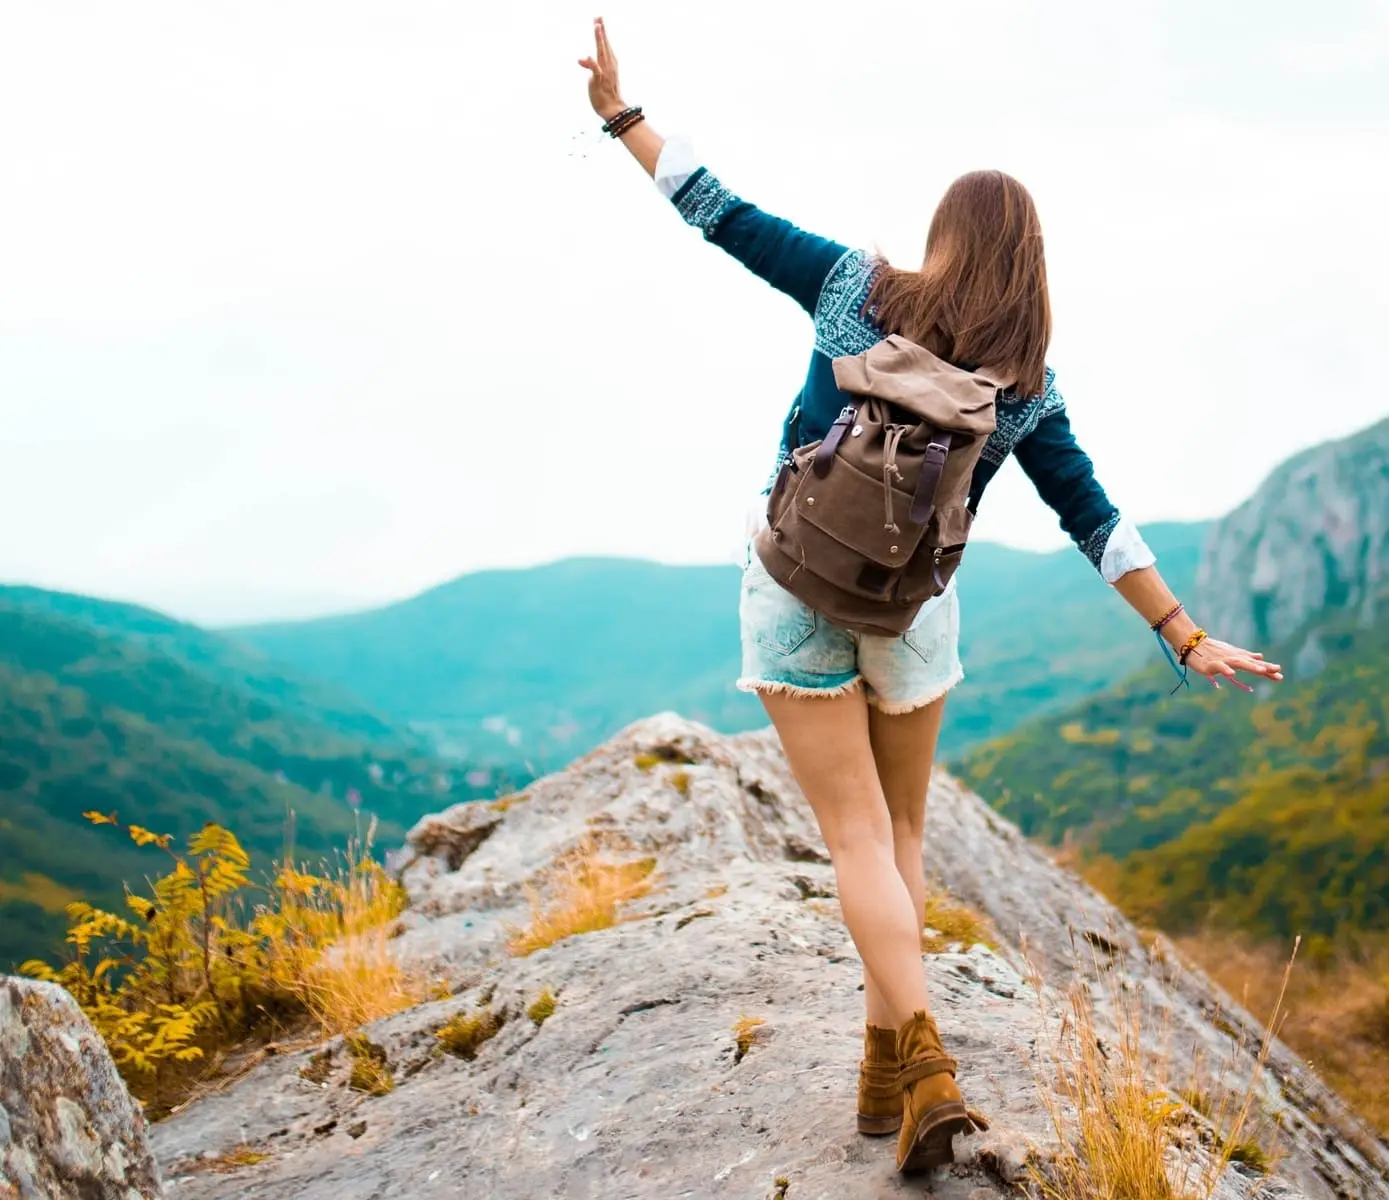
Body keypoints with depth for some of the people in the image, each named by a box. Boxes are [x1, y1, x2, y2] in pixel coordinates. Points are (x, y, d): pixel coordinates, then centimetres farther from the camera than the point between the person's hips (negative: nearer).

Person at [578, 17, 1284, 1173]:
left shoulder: (857, 286, -4)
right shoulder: (1027, 383, 0)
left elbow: (723, 215, -3)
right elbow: (1097, 523, 0)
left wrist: (622, 113, 6)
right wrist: (1188, 639, 6)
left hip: (799, 591, -1)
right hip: (913, 610, 1)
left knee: (859, 836, 1)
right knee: (901, 829, 17)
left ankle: (925, 1069, -12)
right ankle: (885, 1073, 19)